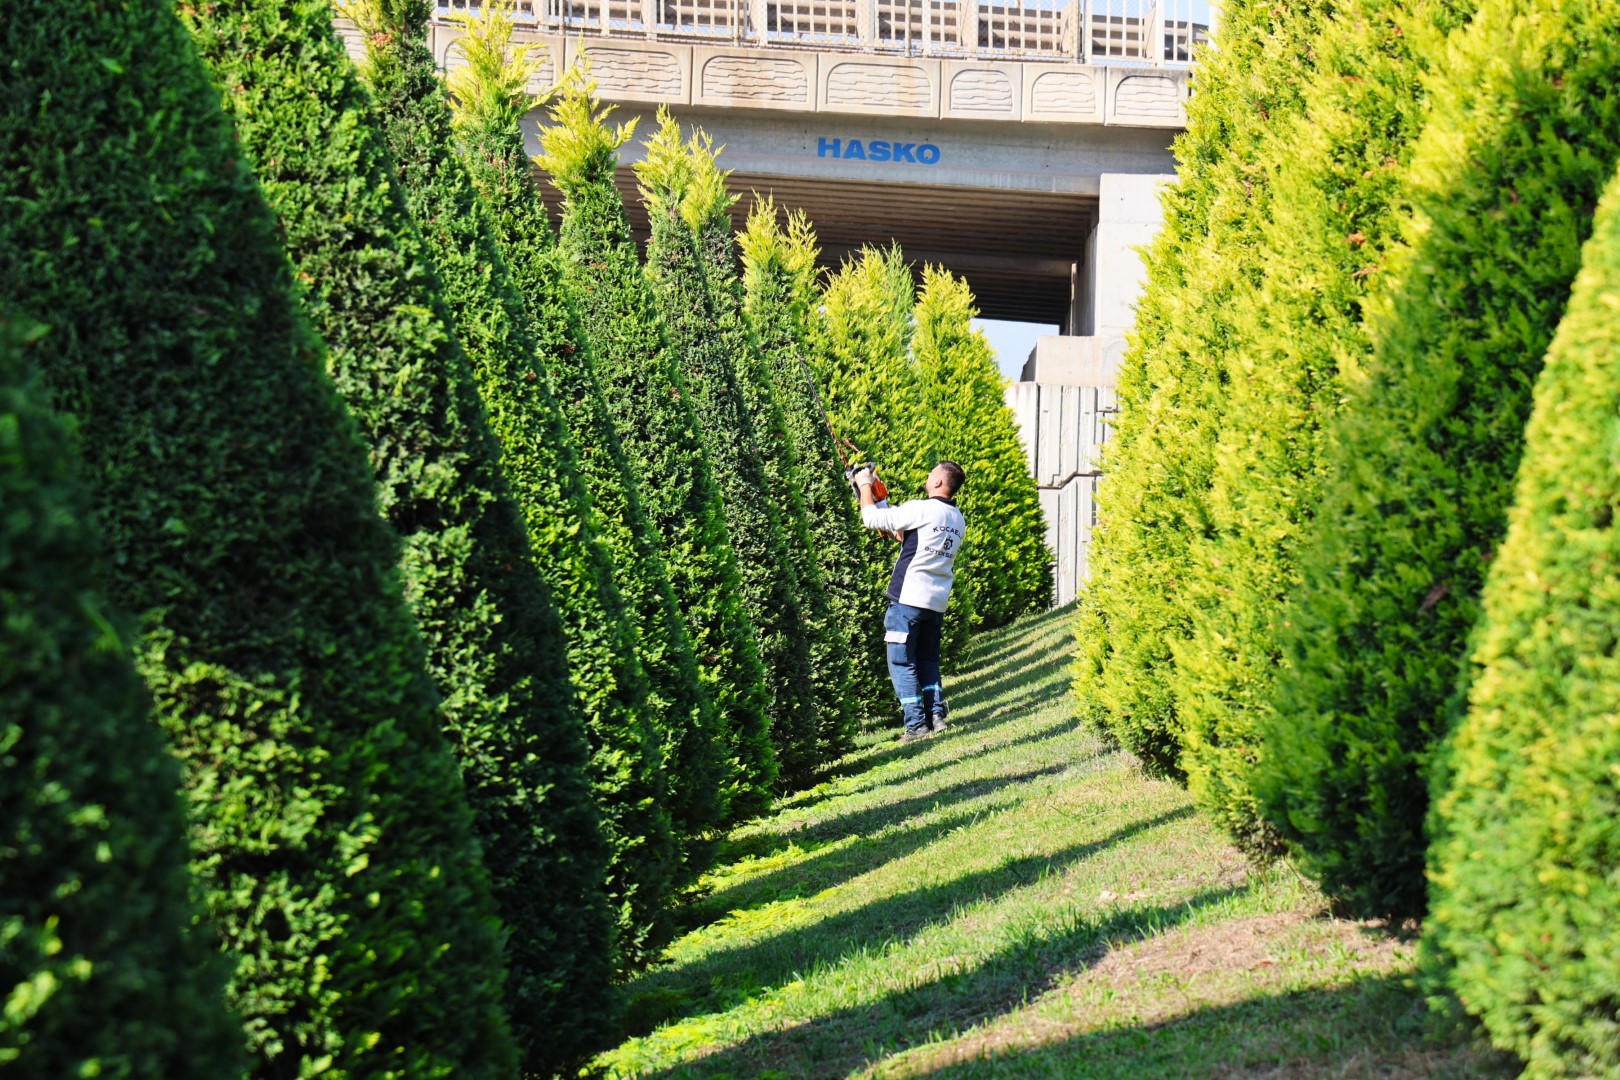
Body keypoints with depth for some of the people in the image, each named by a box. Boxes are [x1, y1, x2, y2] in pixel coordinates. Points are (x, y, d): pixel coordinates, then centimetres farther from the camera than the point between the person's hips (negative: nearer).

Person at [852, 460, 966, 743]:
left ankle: (916, 724, -5)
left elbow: (871, 518, -9)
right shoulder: (957, 520, 12)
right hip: (938, 601, 7)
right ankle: (937, 716, 10)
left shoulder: (921, 510, -13)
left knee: (901, 661, -1)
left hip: (909, 598, -7)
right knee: (928, 660, 19)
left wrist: (865, 485, 5)